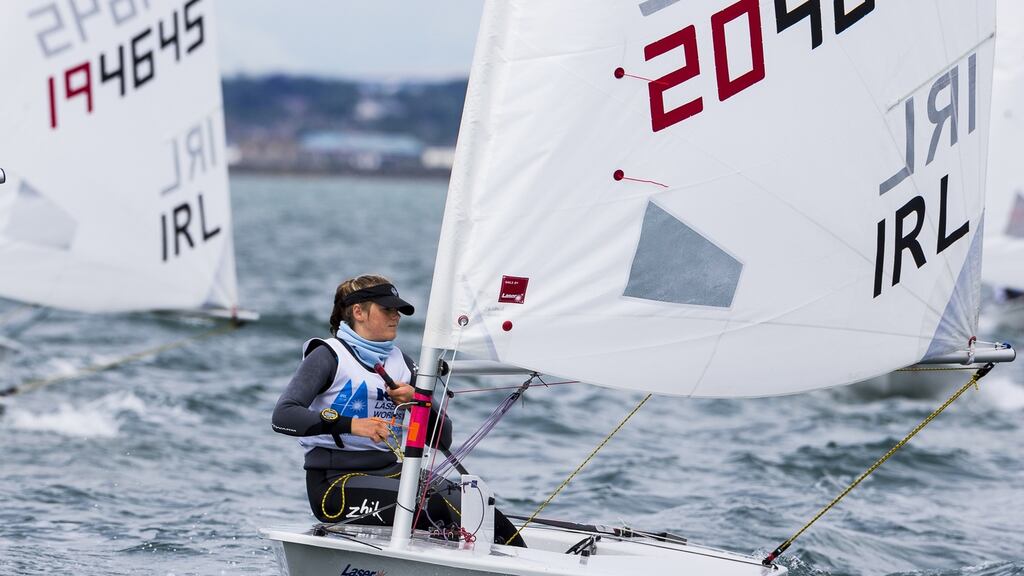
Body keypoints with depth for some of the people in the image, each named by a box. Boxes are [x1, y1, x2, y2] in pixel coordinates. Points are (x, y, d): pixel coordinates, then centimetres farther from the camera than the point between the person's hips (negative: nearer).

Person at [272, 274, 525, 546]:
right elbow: (283, 416, -16)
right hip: (336, 482, -6)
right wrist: (350, 424, -26)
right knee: (437, 507, -29)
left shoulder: (400, 362, 17)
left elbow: (442, 438, 15)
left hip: (392, 471, 7)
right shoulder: (328, 356, 0)